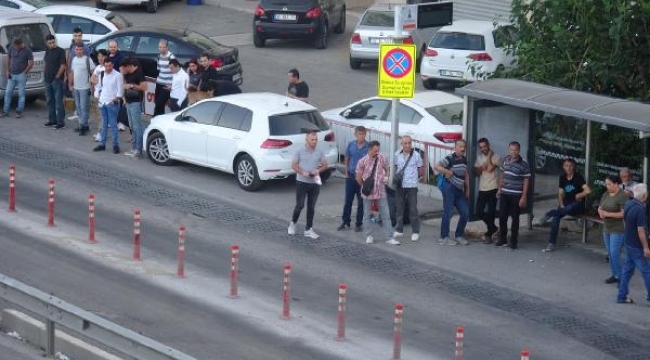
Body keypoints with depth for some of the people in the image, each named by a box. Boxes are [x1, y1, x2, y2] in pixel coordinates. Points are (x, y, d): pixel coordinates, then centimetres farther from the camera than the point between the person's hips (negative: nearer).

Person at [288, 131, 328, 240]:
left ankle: (308, 229, 14)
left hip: (315, 183, 3)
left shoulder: (320, 152, 3)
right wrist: (302, 172, -20)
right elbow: (293, 165, -3)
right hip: (301, 182, -3)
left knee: (311, 207, 7)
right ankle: (293, 223, 21)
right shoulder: (299, 152, -4)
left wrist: (318, 170, -15)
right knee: (300, 205, -3)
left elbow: (325, 165, 6)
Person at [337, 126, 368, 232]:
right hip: (351, 176, 2)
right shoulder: (351, 145, 0)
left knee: (361, 202, 6)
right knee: (348, 200, 8)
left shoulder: (368, 147, -9)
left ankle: (359, 224, 16)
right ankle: (346, 222, 18)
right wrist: (346, 172, 6)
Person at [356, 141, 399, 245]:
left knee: (386, 215, 0)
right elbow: (358, 177, 0)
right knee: (367, 215, 8)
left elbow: (386, 170, 16)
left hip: (381, 191, 2)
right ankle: (369, 236, 21)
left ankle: (389, 237, 2)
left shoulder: (383, 159, -1)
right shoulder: (363, 161, -9)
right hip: (368, 193, -2)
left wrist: (386, 177, 0)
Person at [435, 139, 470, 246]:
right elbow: (437, 166, -19)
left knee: (465, 212, 6)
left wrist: (467, 189, 18)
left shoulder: (464, 159, 12)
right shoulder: (450, 158, -11)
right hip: (449, 188, -8)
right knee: (448, 212, -6)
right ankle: (444, 237, 2)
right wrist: (448, 172, -23)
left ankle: (459, 235, 18)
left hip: (459, 190, 8)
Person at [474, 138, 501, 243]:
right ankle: (493, 228, 23)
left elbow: (490, 169, -19)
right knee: (479, 211, 3)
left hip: (492, 189, -6)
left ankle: (489, 234, 7)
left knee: (491, 212, -3)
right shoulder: (479, 157, 13)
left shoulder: (496, 157, -6)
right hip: (482, 189, 6)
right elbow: (476, 172, 12)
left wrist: (489, 156, -10)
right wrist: (481, 168, -9)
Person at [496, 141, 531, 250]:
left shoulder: (523, 164, -11)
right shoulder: (505, 160, 5)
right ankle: (502, 240, 21)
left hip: (516, 195, -5)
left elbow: (526, 180, -8)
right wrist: (499, 188, 16)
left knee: (515, 218, 1)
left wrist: (524, 197, -12)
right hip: (504, 193, 5)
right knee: (502, 217, 8)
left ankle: (514, 242, 9)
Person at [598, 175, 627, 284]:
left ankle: (620, 276, -2)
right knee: (610, 253, 12)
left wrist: (608, 214, -21)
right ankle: (615, 275, 21)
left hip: (617, 230, -8)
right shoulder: (606, 194, 8)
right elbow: (600, 207, 18)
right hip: (606, 229, 8)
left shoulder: (622, 196, -16)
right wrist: (601, 212, -6)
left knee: (614, 253, -11)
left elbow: (624, 213, -22)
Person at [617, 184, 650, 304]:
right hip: (637, 246, -8)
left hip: (628, 243, 8)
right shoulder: (640, 209, -25)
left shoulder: (628, 204, 1)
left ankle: (622, 296, 16)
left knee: (627, 269, 13)